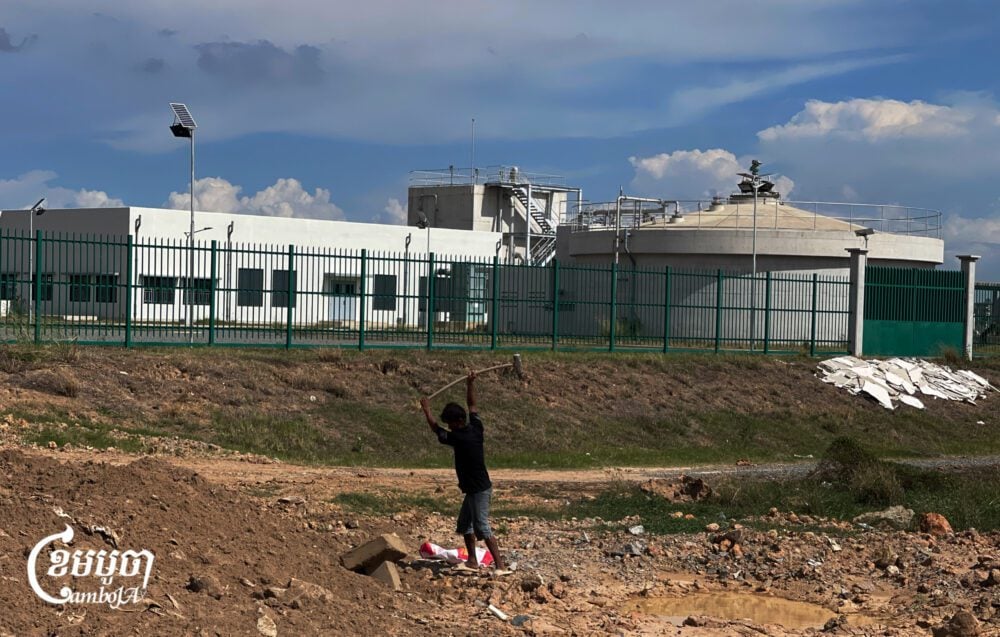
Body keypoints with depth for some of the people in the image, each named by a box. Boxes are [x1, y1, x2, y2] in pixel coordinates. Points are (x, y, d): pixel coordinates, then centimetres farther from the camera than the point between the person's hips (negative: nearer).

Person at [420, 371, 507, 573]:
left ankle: (500, 565, -16)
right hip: (474, 488, 9)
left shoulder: (459, 438, -20)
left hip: (479, 490, -9)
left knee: (482, 527, -12)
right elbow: (472, 405, 17)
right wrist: (471, 384, 20)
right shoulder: (476, 428, 0)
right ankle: (472, 560, 25)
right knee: (465, 524, 19)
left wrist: (426, 410, 11)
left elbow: (436, 429, -3)